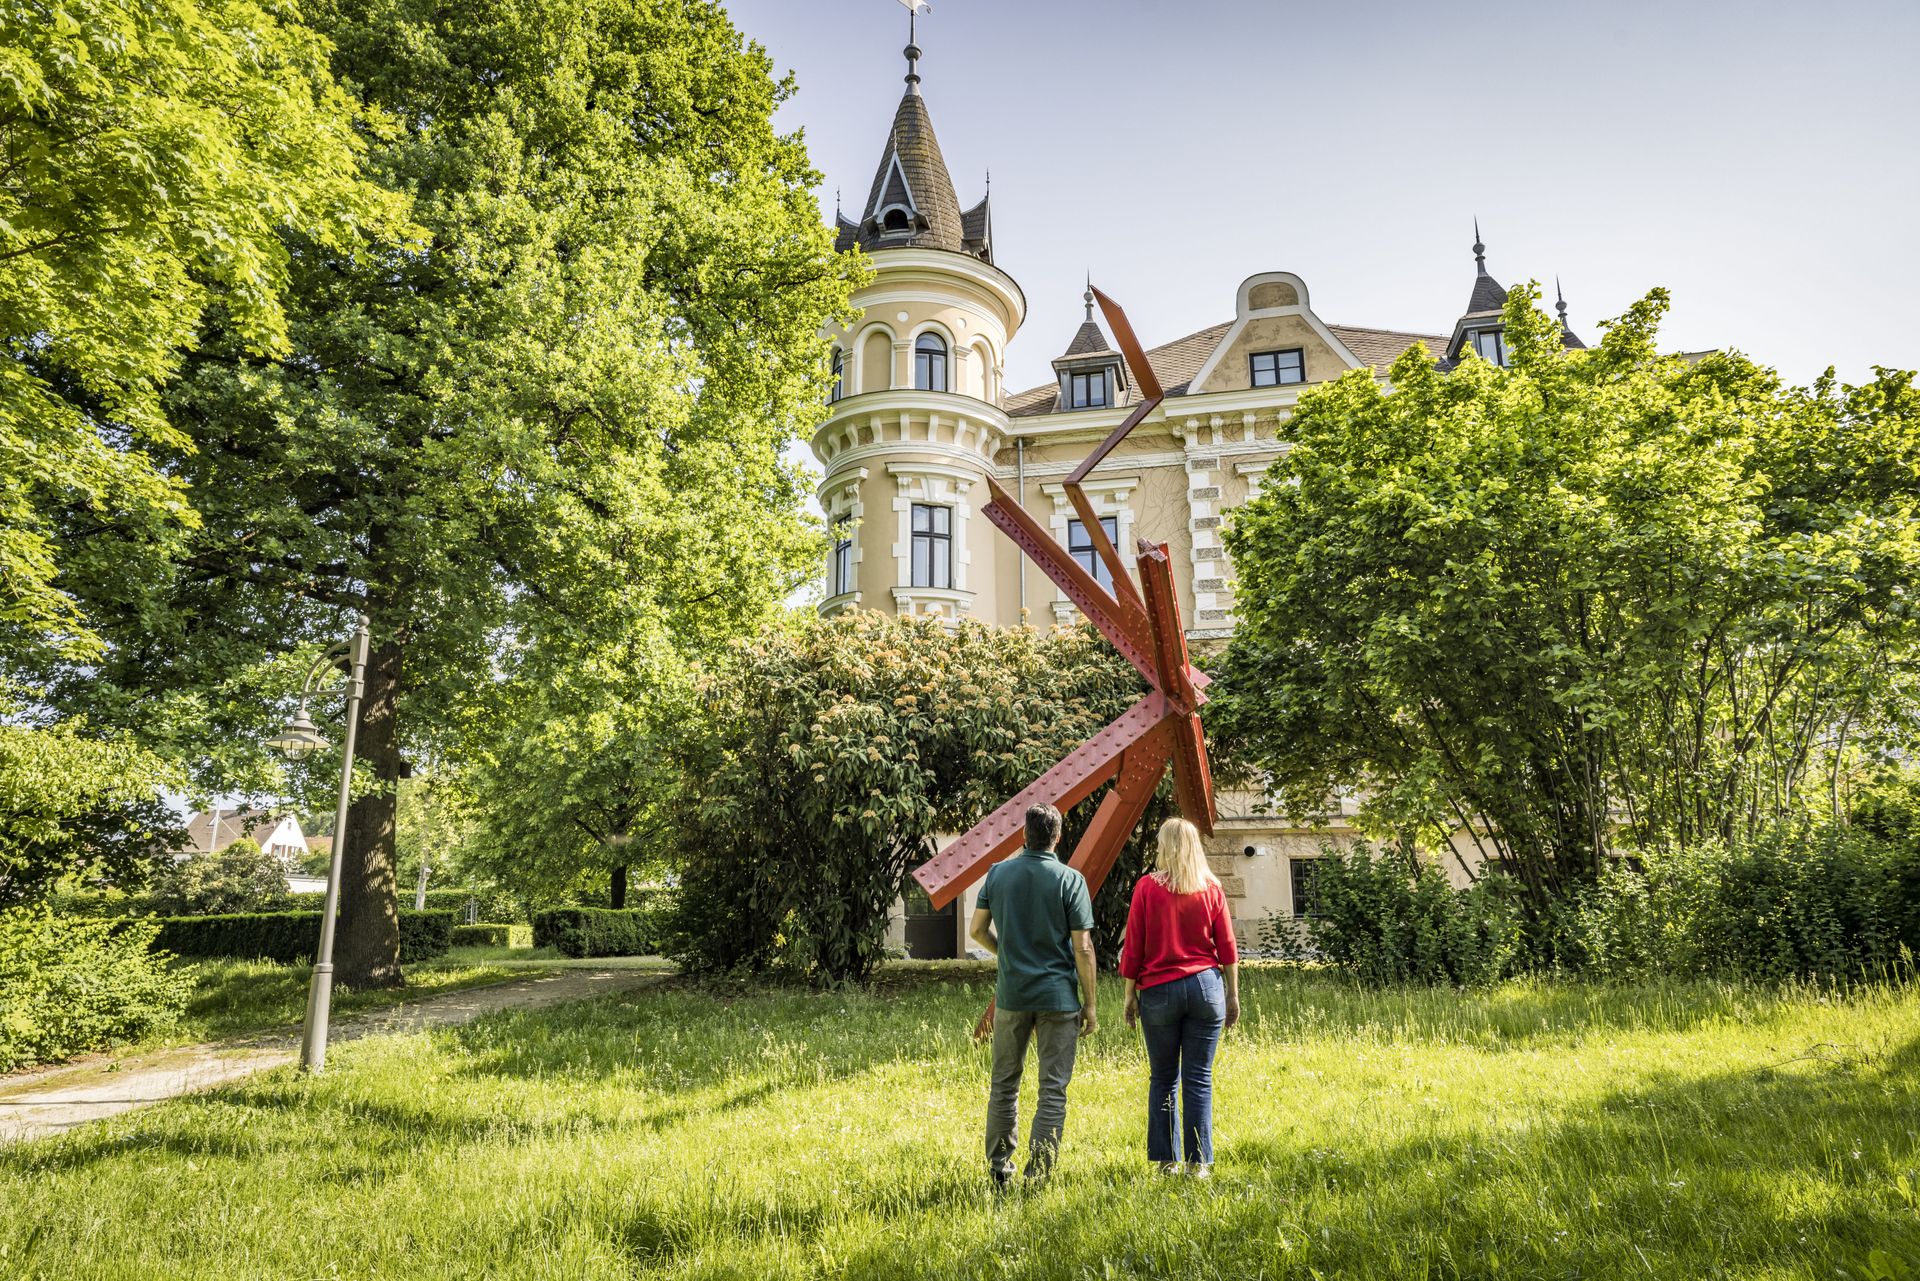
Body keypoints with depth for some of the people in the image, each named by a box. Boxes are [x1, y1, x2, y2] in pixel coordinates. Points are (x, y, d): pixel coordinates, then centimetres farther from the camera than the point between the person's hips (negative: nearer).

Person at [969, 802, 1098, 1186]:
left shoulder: (998, 873, -1)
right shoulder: (1070, 879, -9)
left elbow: (977, 930, 6)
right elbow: (1082, 947, -10)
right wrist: (1089, 1004, -2)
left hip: (1011, 995, 3)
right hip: (1058, 996, -3)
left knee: (1004, 1083, 16)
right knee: (1053, 1089, 6)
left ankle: (999, 1167, 23)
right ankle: (1038, 1175, 6)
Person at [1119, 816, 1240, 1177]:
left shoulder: (1147, 887, -5)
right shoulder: (1212, 889, 1)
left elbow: (1133, 948, -3)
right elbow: (1227, 948, 3)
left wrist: (1130, 994, 6)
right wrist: (1232, 994, 11)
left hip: (1158, 991, -1)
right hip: (1205, 986, 1)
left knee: (1163, 1078, 10)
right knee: (1199, 1078, 6)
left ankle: (1166, 1160, 14)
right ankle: (1198, 1162, 8)